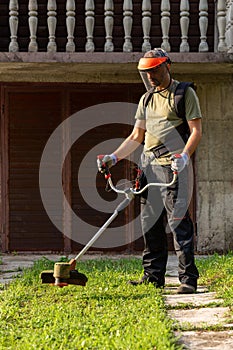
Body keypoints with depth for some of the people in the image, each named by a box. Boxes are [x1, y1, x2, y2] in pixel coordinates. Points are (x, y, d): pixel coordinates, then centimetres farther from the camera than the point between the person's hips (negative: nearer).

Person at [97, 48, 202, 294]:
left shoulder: (185, 94, 0)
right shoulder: (146, 100, 19)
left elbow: (196, 131, -6)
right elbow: (136, 137, 21)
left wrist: (184, 156, -21)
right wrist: (114, 157, 9)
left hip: (173, 166, -7)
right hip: (149, 166, 7)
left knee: (178, 221, -11)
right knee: (150, 223, 6)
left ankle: (188, 278, -10)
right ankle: (153, 277, 12)